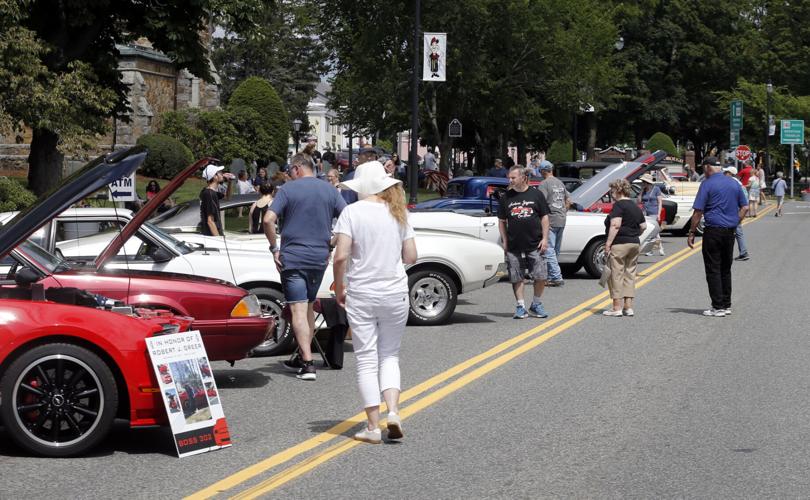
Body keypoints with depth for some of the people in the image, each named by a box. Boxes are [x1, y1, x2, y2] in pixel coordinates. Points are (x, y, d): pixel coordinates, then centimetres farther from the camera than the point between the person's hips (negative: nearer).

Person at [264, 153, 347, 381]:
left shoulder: (287, 189, -4)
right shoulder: (329, 190, 8)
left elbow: (268, 220, -14)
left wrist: (274, 248, -4)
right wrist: (330, 243, 8)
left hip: (292, 257, -5)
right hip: (320, 258, 5)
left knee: (298, 310, -6)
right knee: (309, 307, 17)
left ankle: (307, 363, -15)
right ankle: (303, 358, 24)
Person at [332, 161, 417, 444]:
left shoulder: (352, 212, -8)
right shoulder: (397, 213, 3)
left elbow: (341, 256, -15)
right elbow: (411, 256, 4)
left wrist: (339, 288, -1)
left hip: (361, 295, -3)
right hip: (395, 293, 3)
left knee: (367, 359, 4)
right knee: (389, 355, 16)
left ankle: (373, 426, 3)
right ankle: (393, 410, -4)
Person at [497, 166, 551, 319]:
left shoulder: (536, 195, 4)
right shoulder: (506, 198, 8)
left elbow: (544, 217, 5)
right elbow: (501, 221, 12)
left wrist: (545, 238, -3)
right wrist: (505, 241, 4)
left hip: (535, 245, -1)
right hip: (514, 247, 2)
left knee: (540, 276, -3)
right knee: (516, 278, 3)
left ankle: (536, 305, 14)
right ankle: (520, 307, 12)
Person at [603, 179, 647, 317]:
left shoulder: (618, 205, -10)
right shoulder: (636, 207, 15)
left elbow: (615, 225, -20)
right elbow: (643, 226, 16)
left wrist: (608, 243, -20)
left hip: (619, 244, -8)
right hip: (634, 244, 8)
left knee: (616, 275, -2)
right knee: (630, 274, 11)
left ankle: (617, 308, -2)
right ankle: (628, 307, 10)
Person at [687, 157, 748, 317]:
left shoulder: (707, 184, -8)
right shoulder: (734, 183, 10)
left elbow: (698, 211, -11)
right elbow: (745, 207, 13)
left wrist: (691, 233, -7)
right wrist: (734, 224, 16)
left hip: (713, 231, -6)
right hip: (730, 232, 6)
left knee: (713, 270, -1)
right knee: (726, 269, 15)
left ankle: (718, 307, -2)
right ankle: (727, 305, 17)